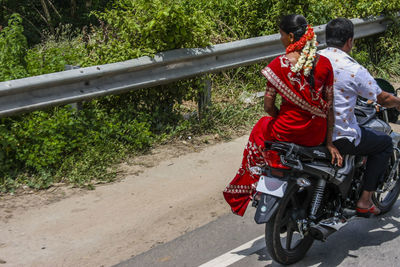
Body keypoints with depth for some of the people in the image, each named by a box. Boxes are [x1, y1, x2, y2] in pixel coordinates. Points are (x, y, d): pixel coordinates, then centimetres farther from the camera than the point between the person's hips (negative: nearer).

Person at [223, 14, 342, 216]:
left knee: (261, 129, 30)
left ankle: (253, 189, 39)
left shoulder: (279, 64, -13)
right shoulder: (324, 63, -4)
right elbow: (329, 106, -1)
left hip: (287, 133, -3)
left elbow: (268, 105, -10)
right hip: (317, 135, 4)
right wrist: (329, 142, 5)